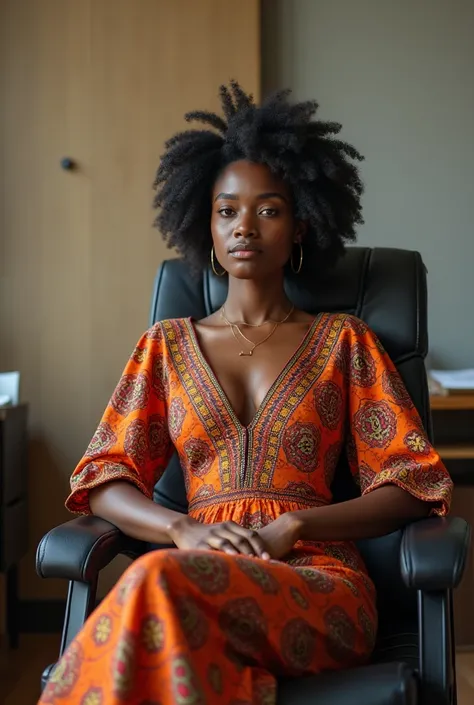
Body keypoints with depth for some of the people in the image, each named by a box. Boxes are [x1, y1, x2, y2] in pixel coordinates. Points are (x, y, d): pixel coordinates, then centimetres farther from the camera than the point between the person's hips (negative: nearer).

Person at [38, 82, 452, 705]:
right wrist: (184, 529, -12)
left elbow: (415, 485, 7)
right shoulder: (167, 345, 19)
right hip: (201, 570, 2)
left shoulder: (343, 341, 14)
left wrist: (293, 525, -10)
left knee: (160, 584, -34)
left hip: (317, 581, -1)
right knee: (161, 584, -37)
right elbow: (102, 479, 10)